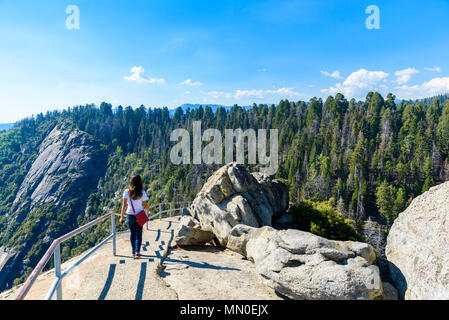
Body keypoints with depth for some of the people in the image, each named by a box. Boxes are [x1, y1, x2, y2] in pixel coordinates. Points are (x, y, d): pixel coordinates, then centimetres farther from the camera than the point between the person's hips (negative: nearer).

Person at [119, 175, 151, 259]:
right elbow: (145, 205, -3)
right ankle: (137, 252, -2)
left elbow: (124, 205, -7)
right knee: (138, 234, 7)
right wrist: (149, 210, 17)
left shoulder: (127, 192, -7)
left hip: (130, 215, 2)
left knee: (132, 234, 18)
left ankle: (133, 251, 28)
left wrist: (122, 217, 0)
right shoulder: (142, 192, -10)